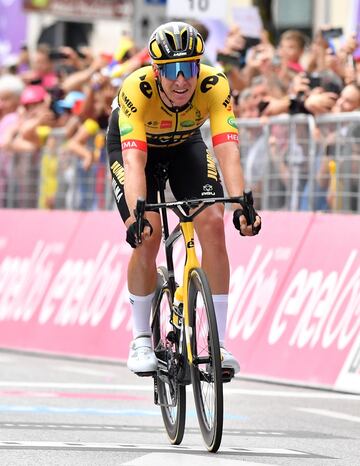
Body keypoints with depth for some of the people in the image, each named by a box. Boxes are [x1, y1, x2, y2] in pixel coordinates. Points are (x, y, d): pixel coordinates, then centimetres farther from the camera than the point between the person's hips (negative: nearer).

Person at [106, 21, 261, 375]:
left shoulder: (214, 85, -33)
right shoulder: (136, 89, -38)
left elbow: (228, 151, -41)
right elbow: (134, 160, -46)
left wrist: (242, 204, -56)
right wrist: (136, 214, -60)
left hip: (184, 144, 2)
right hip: (131, 144, -2)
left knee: (213, 224, -19)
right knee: (147, 234, -21)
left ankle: (218, 342, -12)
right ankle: (141, 339, -3)